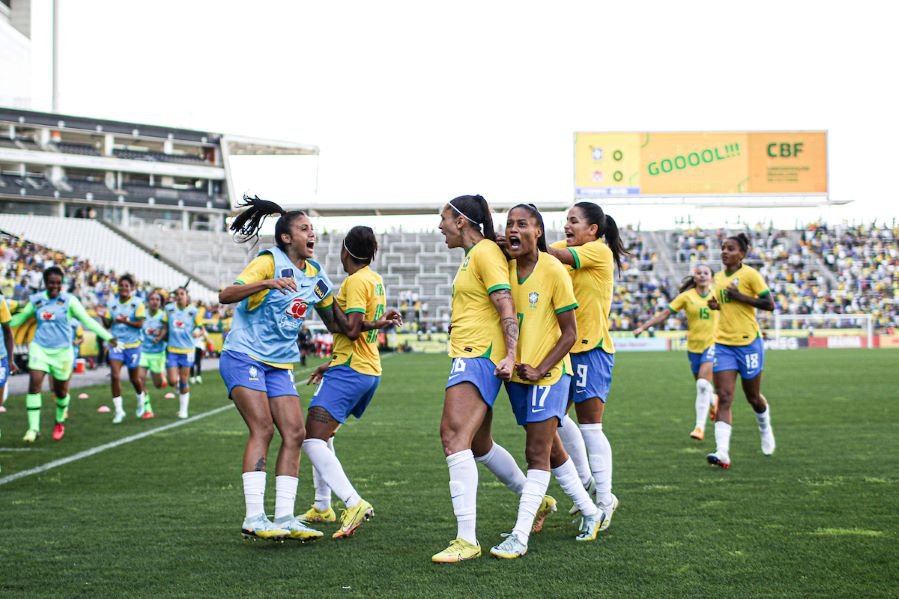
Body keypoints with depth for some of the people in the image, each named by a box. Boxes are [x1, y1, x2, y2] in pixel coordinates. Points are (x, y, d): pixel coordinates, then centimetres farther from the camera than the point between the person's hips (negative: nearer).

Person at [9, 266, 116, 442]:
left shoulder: (69, 300, -5)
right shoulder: (36, 300, 3)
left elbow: (87, 320, -8)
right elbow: (19, 319, 17)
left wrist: (107, 337, -16)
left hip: (62, 351, -1)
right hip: (40, 348, 1)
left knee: (61, 391, 9)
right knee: (34, 385, -13)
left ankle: (60, 422, 36)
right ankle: (33, 428, -9)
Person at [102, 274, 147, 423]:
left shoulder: (137, 303, -4)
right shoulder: (112, 304, 5)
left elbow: (140, 324, -11)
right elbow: (108, 324, 6)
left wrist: (125, 321, -25)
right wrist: (103, 317, -14)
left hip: (132, 345, -2)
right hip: (116, 344, 2)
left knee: (134, 378, 9)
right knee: (115, 376, -12)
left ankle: (141, 400, 39)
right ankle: (118, 410, -6)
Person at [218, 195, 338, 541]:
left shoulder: (315, 274, 10)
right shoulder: (270, 261, -10)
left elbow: (335, 321, 21)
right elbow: (225, 296, -21)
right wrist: (266, 283, -35)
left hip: (280, 365, 7)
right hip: (243, 356, -7)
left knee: (295, 433, -4)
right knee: (262, 428, -18)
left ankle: (284, 517, -2)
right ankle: (253, 519, -17)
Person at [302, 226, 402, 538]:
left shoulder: (355, 281, -13)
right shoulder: (376, 280, 15)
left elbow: (351, 330, -22)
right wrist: (333, 364, 25)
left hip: (350, 371, -10)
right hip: (370, 370, 10)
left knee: (313, 440, -14)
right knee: (322, 435, 21)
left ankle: (354, 504, -27)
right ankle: (322, 507, 26)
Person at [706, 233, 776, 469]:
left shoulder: (749, 274, -7)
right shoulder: (718, 277, 11)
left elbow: (769, 304, -10)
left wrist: (740, 297, -16)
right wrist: (716, 305, 5)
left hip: (748, 343, -4)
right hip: (723, 343, 4)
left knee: (753, 397, 11)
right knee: (724, 398, -9)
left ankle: (765, 429, 43)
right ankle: (722, 453, -18)